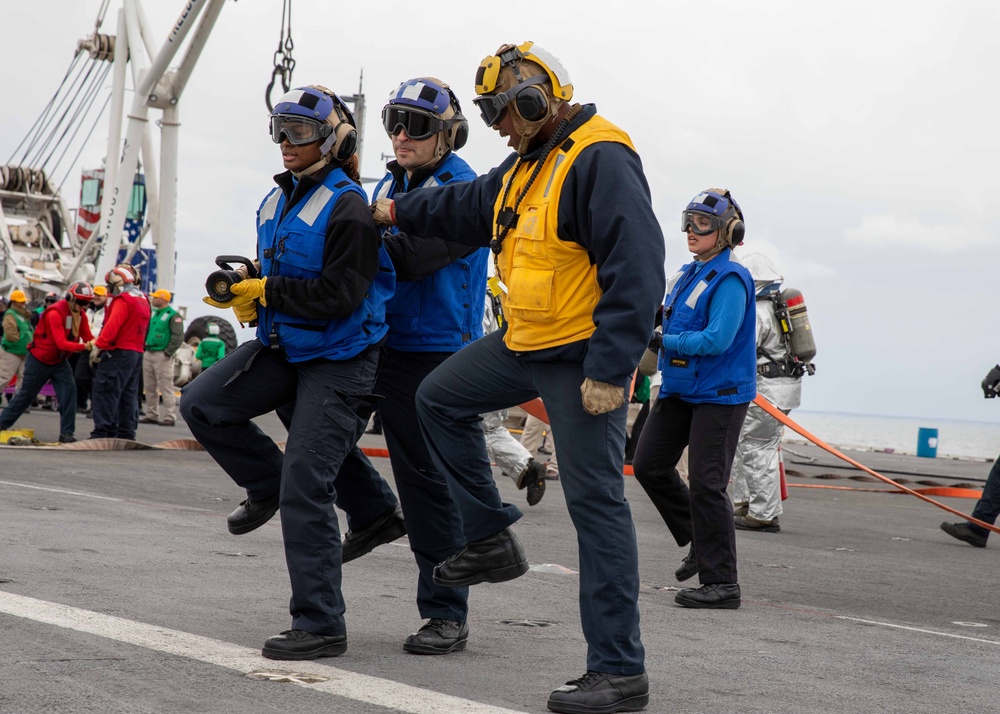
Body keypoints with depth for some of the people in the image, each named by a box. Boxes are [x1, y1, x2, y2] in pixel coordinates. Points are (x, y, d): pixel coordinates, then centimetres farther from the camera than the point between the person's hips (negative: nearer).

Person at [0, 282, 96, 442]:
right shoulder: (55, 313, -28)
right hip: (39, 360, -6)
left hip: (59, 361, 6)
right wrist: (85, 346, -45)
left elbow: (88, 337, -9)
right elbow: (62, 343, -35)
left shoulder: (81, 315, -4)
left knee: (69, 391, -14)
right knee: (26, 395, 6)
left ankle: (66, 433, -10)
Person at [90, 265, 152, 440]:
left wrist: (98, 346, -22)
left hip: (119, 352, -9)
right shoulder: (143, 300, 18)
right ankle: (127, 434, 12)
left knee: (105, 392, -7)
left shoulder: (123, 299, -11)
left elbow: (112, 325, -22)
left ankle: (103, 431, -12)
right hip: (137, 352, 9)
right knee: (129, 395, 11)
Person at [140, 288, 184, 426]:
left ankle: (170, 417, -7)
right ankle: (151, 415, 17)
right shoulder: (152, 313, 15)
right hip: (148, 354, 8)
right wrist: (144, 346, 10)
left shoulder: (173, 315, -8)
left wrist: (168, 353, -16)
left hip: (162, 356, -8)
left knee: (166, 387, -8)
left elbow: (178, 337, -14)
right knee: (149, 387, 10)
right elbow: (145, 331, 22)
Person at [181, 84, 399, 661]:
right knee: (202, 404, -5)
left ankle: (320, 626, -3)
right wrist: (247, 297, 1)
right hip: (284, 346, 8)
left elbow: (339, 296, -23)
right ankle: (267, 486, 17)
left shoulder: (348, 208, -17)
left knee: (306, 489, -10)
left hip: (338, 358, -8)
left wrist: (265, 291, -18)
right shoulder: (279, 200, 10)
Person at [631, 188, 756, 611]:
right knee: (649, 465, 10)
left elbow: (717, 339, -24)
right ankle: (699, 541, 26)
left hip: (720, 394, -9)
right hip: (680, 390, 9)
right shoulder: (687, 275, 11)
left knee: (706, 485, -9)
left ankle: (722, 584, -2)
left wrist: (665, 341, -15)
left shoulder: (730, 279, -16)